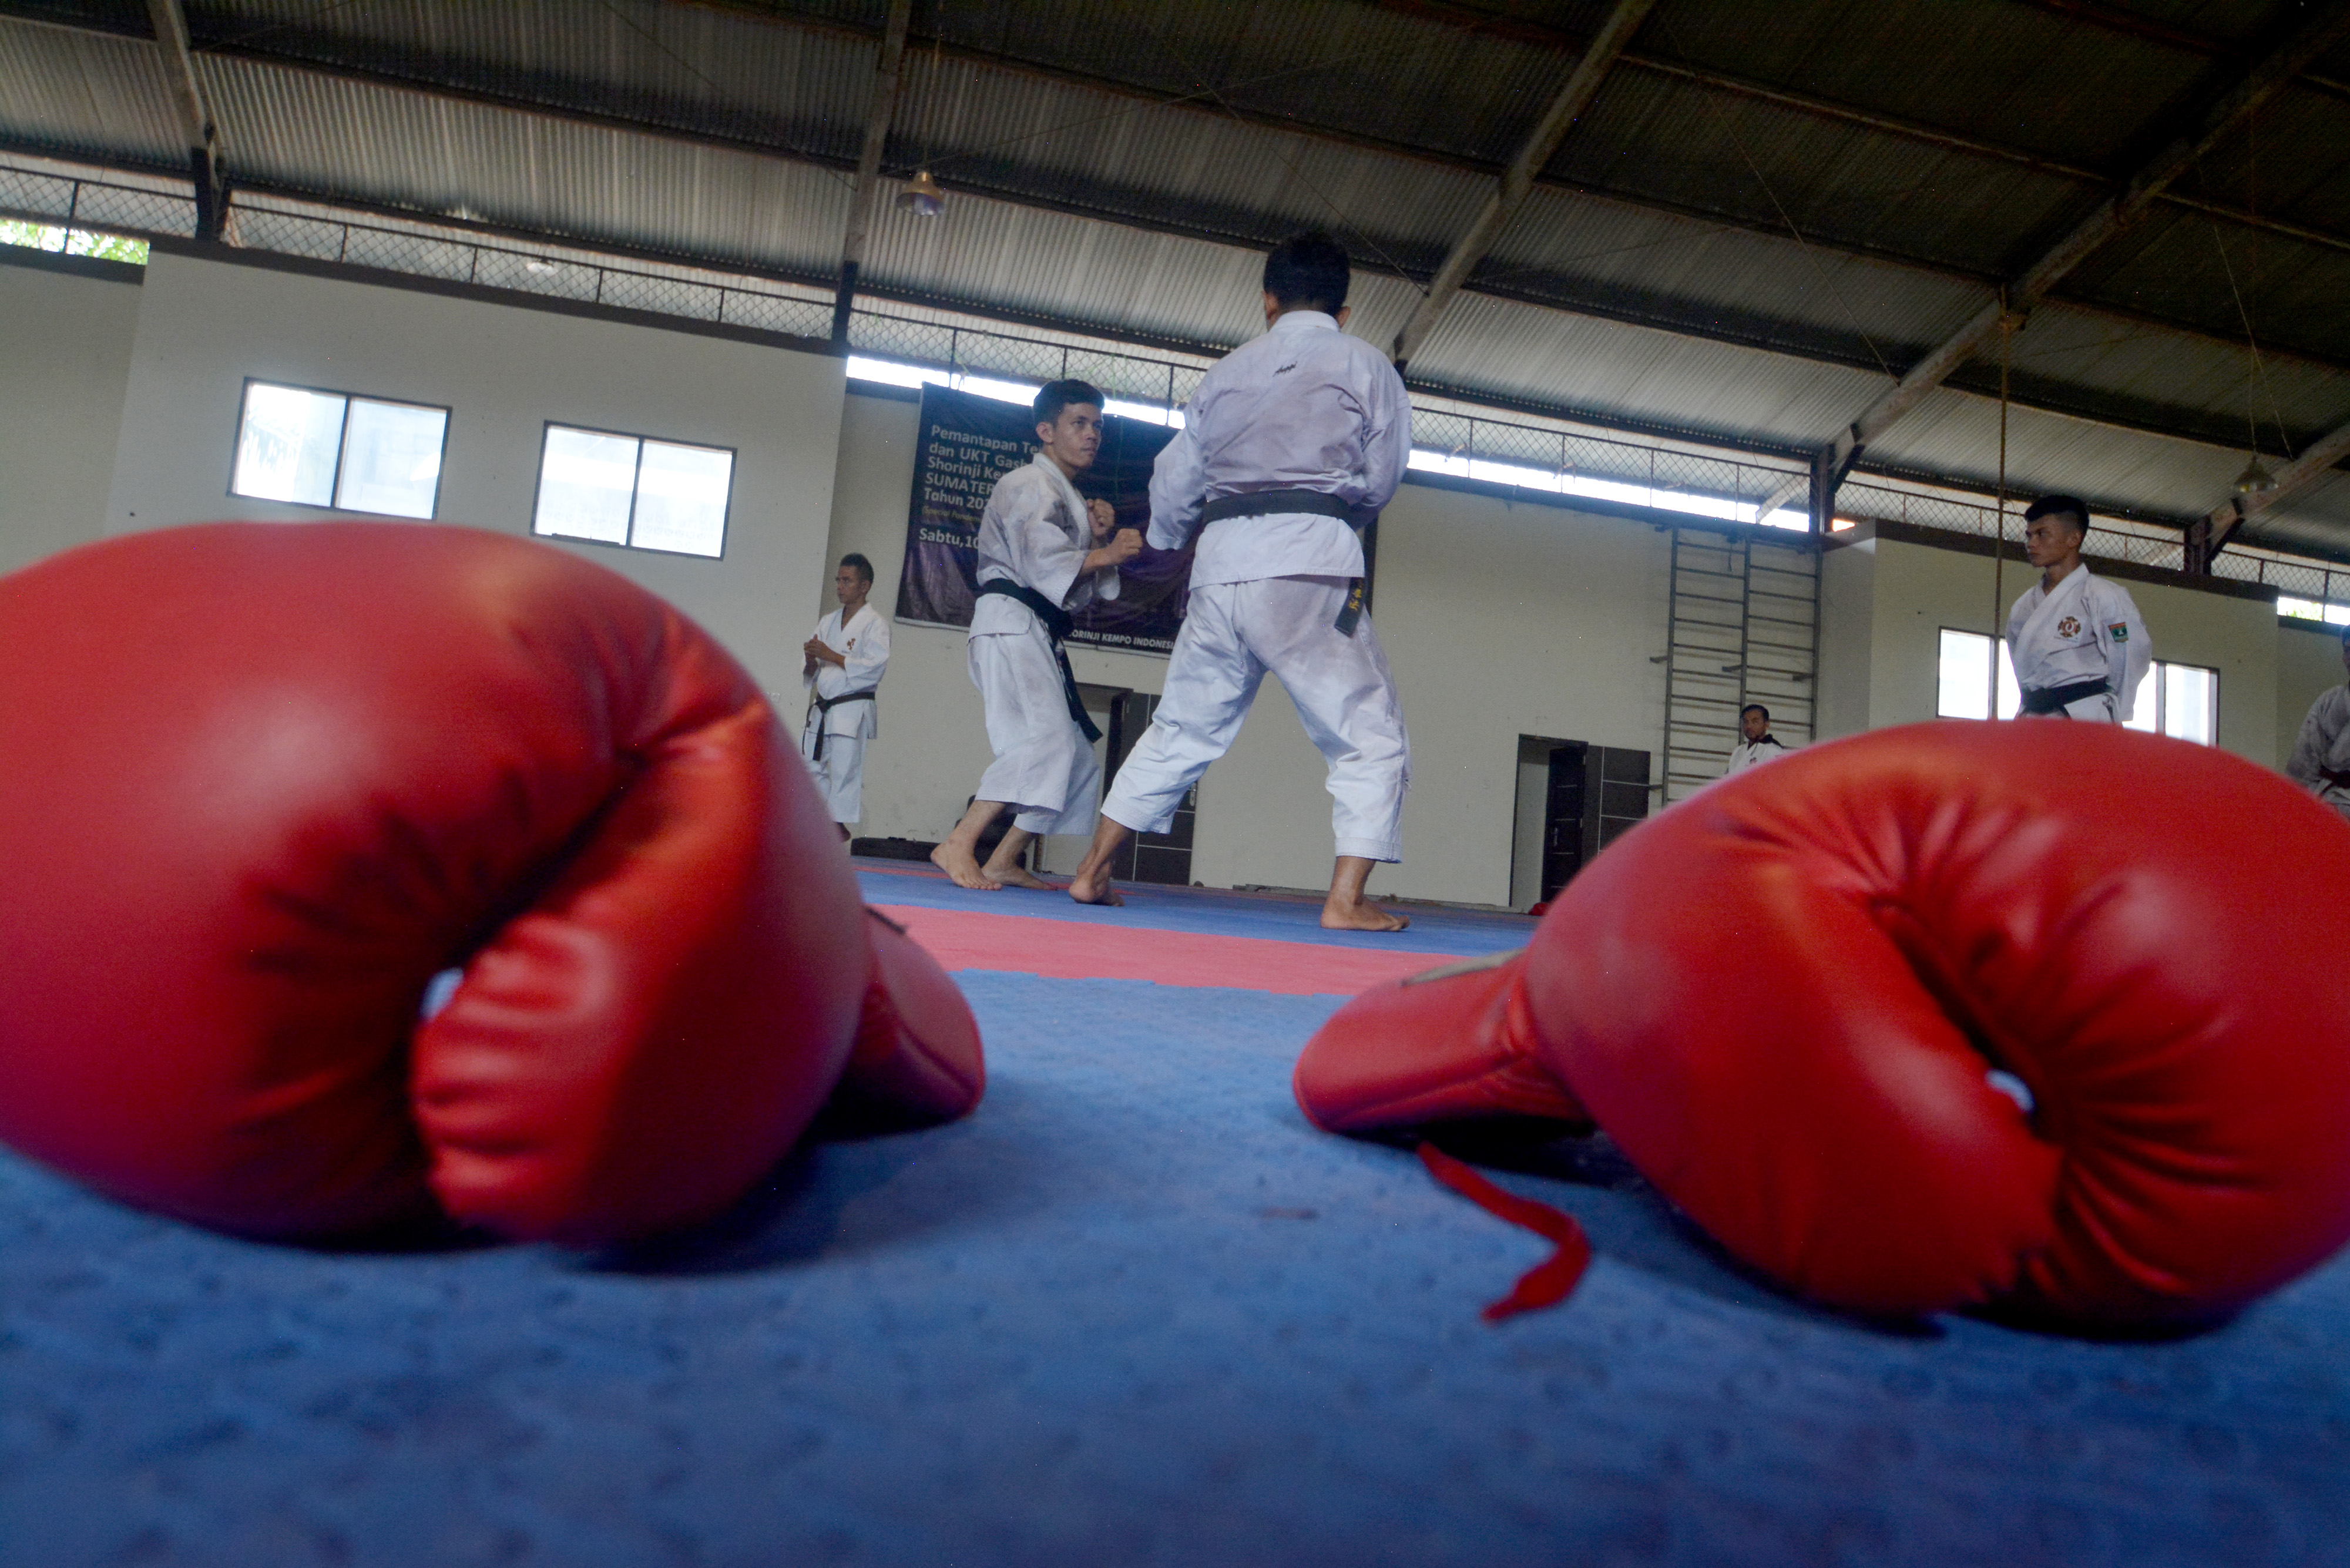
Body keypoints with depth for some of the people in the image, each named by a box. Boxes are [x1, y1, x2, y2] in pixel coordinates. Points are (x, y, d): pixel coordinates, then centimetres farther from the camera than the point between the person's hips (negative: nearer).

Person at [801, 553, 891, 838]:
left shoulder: (874, 624, -3)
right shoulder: (828, 622, 17)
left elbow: (876, 665, -17)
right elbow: (810, 675, 18)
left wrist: (831, 656, -17)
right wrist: (811, 661, -7)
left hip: (853, 709, -7)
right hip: (822, 707, 7)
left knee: (845, 769, -9)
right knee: (811, 766, 6)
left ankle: (839, 824, -4)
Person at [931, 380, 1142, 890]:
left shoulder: (1071, 498, 26)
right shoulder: (1029, 485, -4)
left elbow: (1080, 592, 19)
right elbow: (1043, 564, -18)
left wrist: (1100, 539, 5)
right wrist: (1106, 555, -10)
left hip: (1041, 636, 10)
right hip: (1011, 623, -10)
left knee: (1077, 763, 8)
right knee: (1048, 737, -26)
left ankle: (1004, 861, 11)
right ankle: (957, 846, -27)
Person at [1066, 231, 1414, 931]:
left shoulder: (1229, 369, 18)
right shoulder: (1365, 365, 8)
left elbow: (1175, 479, 23)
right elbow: (1380, 479, 6)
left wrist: (1165, 538, 43)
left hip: (1223, 565, 5)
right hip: (1309, 564, -4)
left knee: (1181, 730, 16)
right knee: (1370, 736, 3)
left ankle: (1091, 872, 20)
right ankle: (1345, 899, -7)